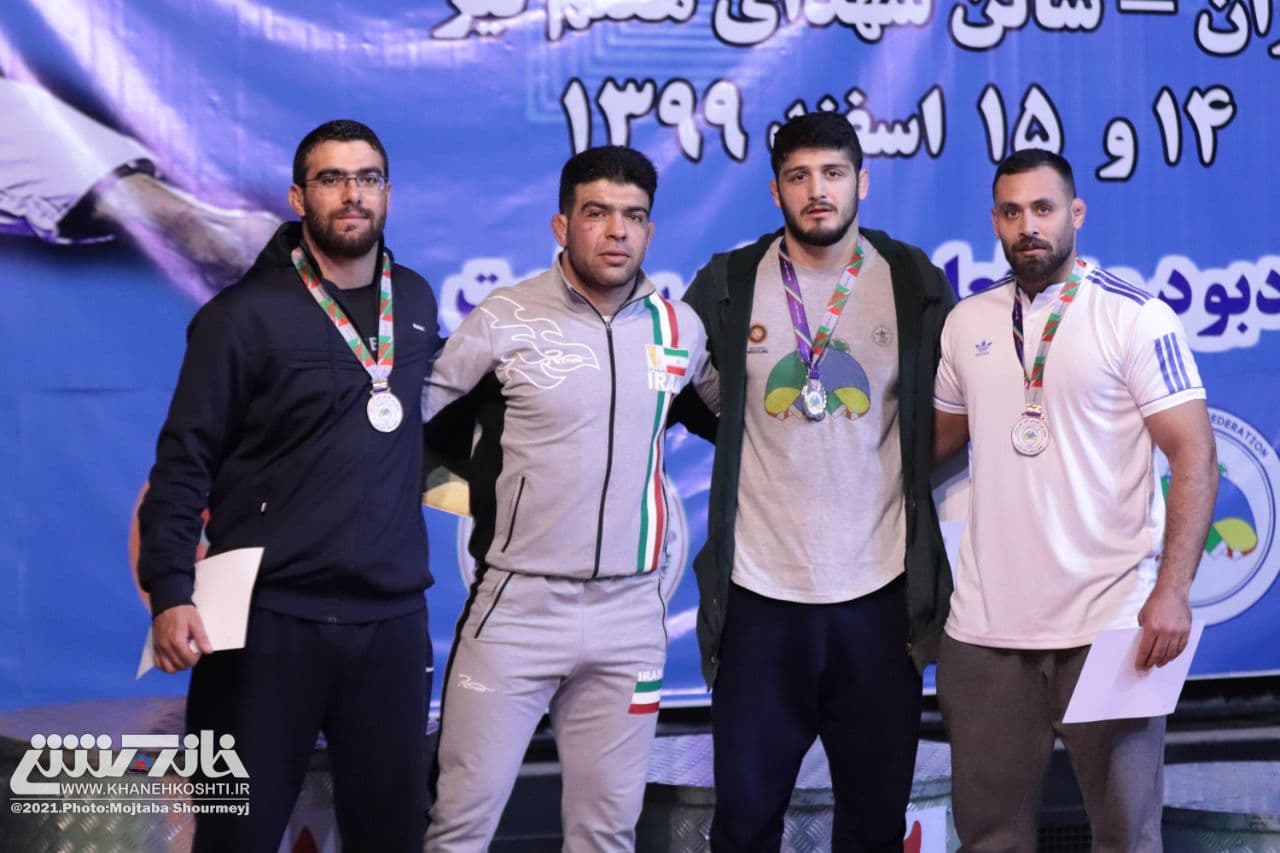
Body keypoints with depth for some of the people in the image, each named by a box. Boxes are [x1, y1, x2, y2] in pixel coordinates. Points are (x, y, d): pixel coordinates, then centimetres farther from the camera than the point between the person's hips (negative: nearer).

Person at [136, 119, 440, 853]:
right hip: (271, 618, -4)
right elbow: (185, 461, -6)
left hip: (394, 619, 4)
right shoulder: (246, 315, -4)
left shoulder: (416, 302, 11)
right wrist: (170, 591, -15)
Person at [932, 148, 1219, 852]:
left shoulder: (1137, 318, -5)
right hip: (985, 626, 4)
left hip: (1110, 625, -4)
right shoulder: (966, 323, 10)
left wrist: (1172, 590, -19)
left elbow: (1194, 456, -10)